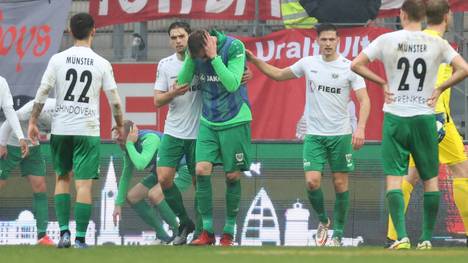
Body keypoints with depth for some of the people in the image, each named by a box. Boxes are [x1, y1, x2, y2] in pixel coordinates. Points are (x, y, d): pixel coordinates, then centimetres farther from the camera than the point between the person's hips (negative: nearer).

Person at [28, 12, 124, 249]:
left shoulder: (58, 59, -1)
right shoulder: (101, 64, -2)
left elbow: (42, 92, -2)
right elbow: (114, 99, 2)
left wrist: (32, 122, 6)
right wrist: (119, 125, 17)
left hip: (60, 129, 2)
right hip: (88, 130, -1)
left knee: (62, 178, 17)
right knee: (84, 184, -1)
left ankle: (64, 231, 6)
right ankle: (80, 238, -4)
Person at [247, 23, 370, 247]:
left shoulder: (349, 68, -6)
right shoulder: (308, 64, 4)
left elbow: (364, 100, -10)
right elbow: (279, 74, 19)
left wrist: (360, 128, -24)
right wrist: (255, 61, 9)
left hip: (341, 134, -2)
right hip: (314, 134, 2)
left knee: (340, 184, 1)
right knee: (312, 181, -11)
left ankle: (338, 233, 13)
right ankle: (323, 220, 15)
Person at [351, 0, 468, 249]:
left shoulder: (387, 40, -3)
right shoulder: (436, 43, -2)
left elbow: (356, 65, -4)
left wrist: (382, 82, 5)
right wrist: (439, 88, 3)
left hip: (395, 117, -1)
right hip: (425, 117, 1)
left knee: (393, 177, -1)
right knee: (430, 179, 12)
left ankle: (401, 236, -15)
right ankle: (427, 237, 11)